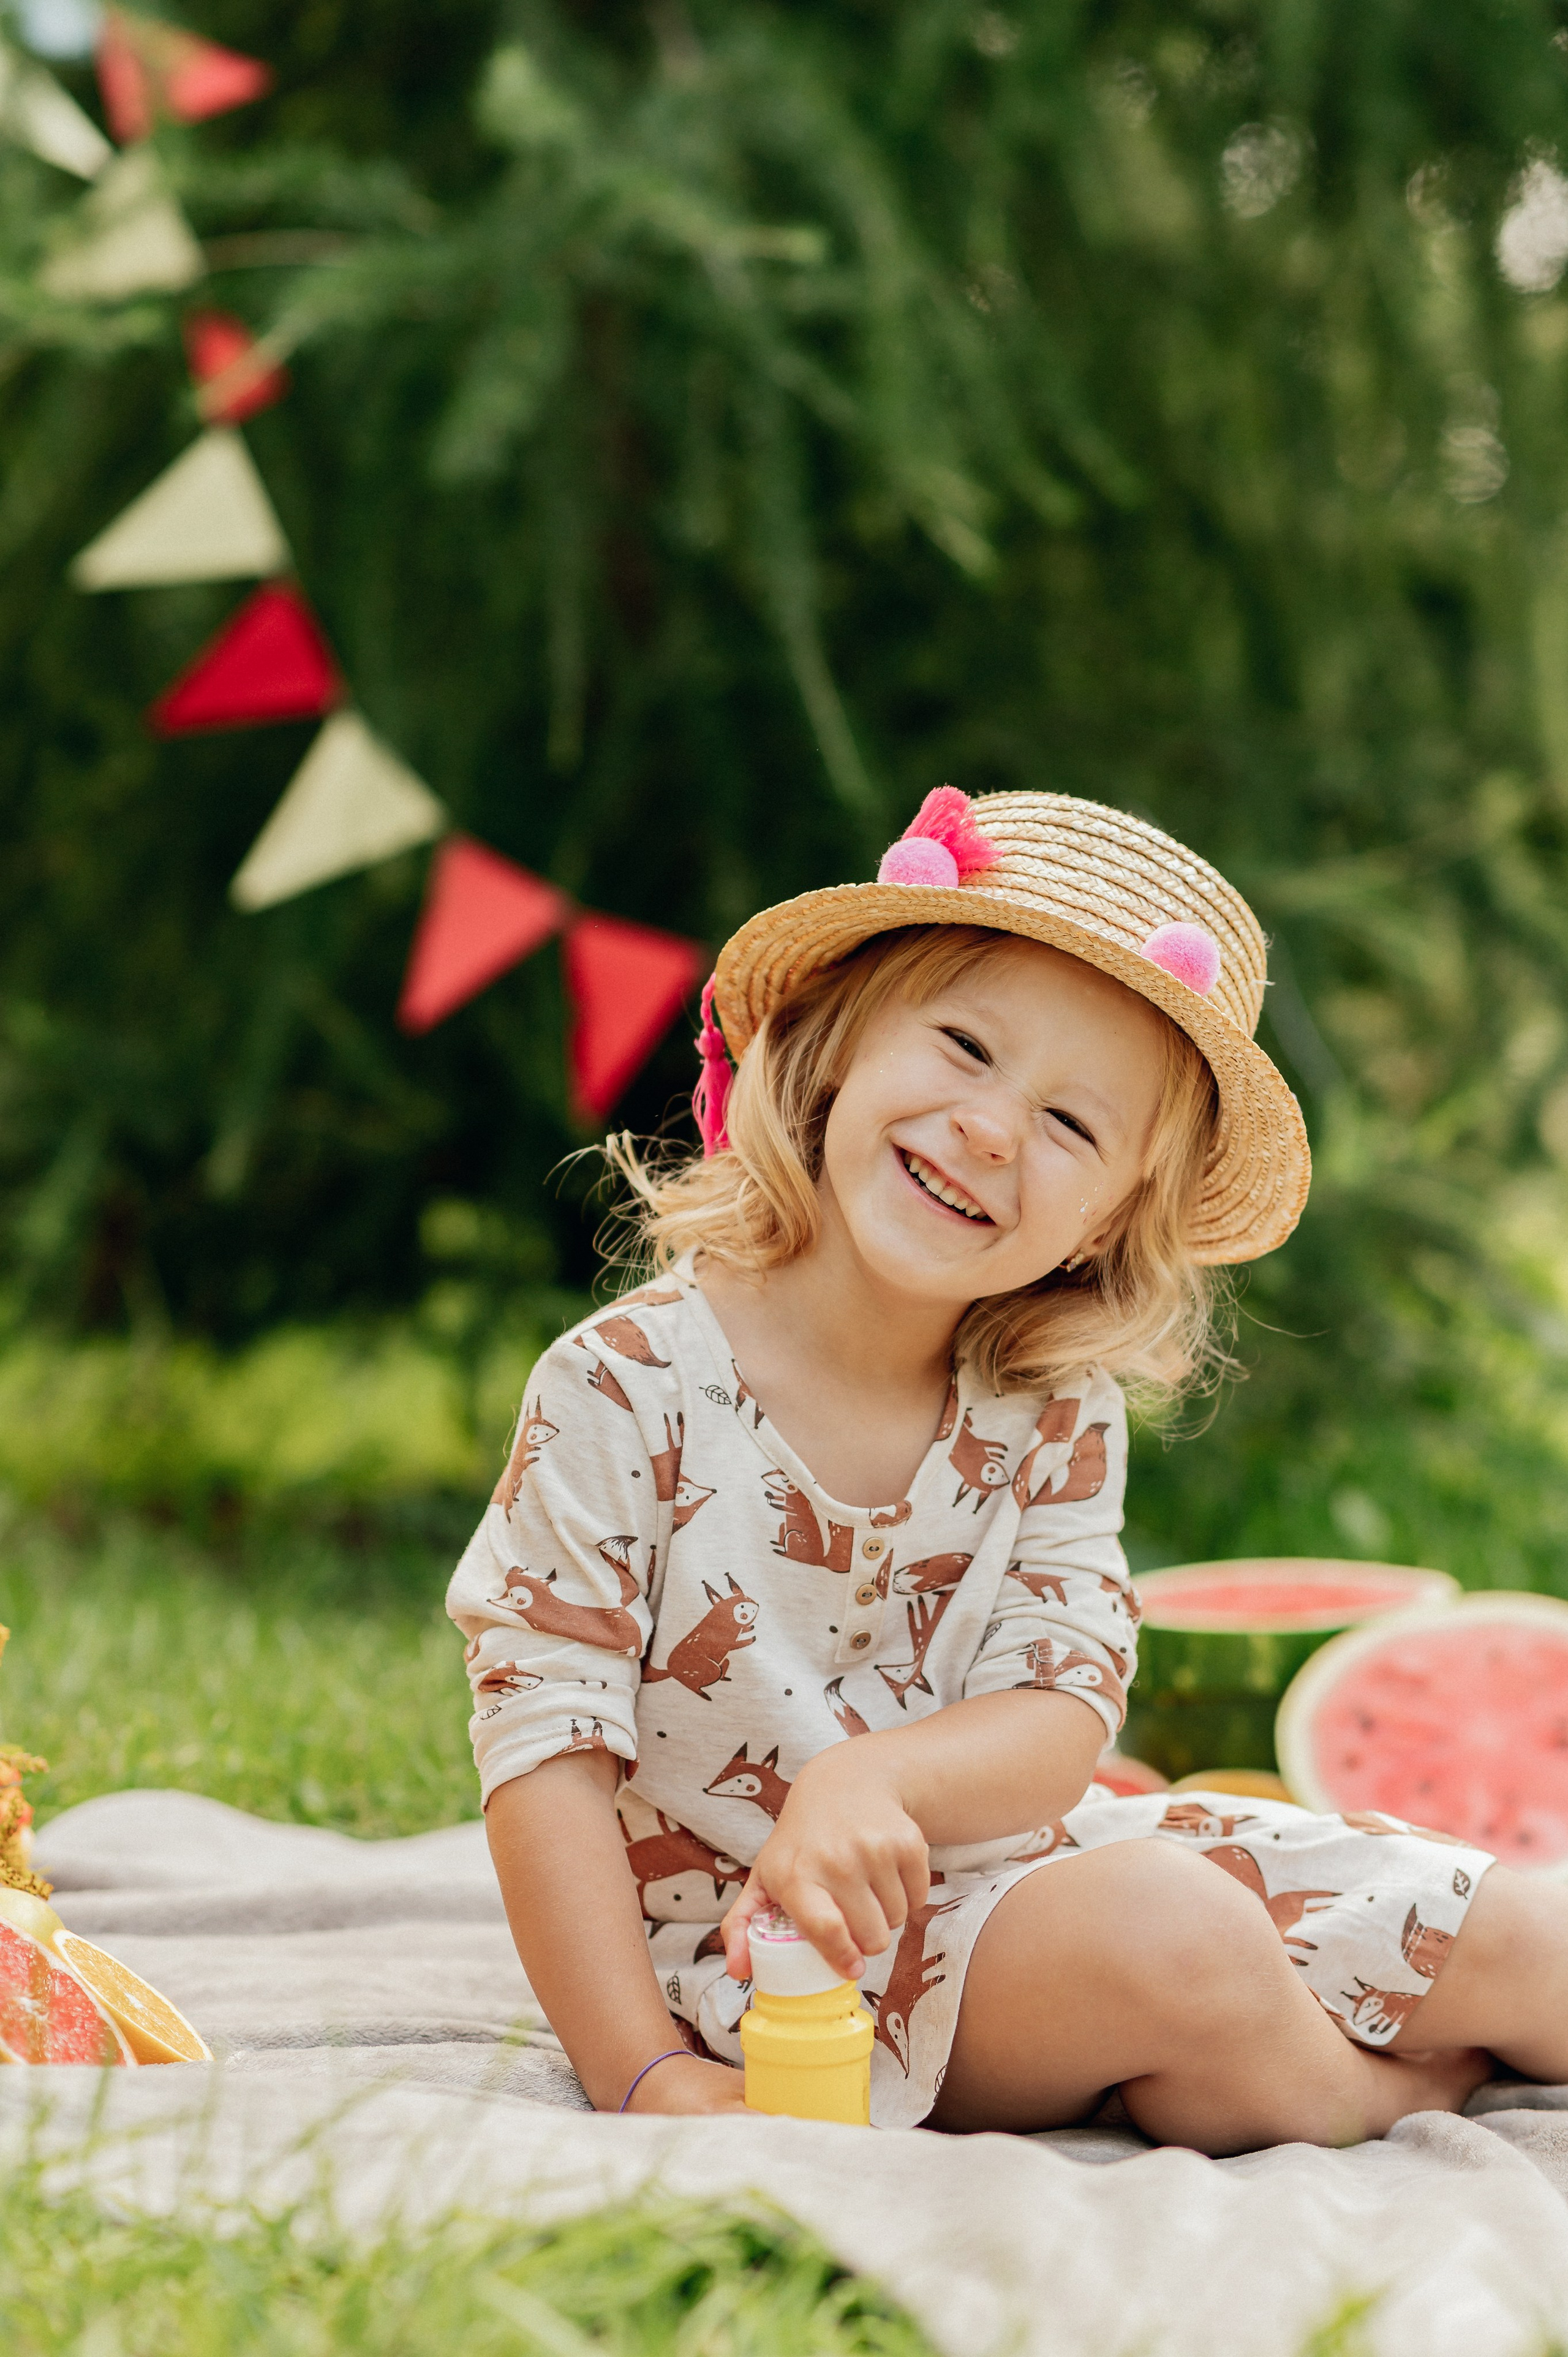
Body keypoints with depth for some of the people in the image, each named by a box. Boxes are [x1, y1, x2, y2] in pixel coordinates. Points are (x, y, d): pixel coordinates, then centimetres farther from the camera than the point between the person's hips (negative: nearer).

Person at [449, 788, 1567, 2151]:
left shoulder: (1054, 1423, -2)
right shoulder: (629, 1388, -16)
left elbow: (1058, 1733, -11)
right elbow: (545, 1753, -17)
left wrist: (870, 1777, -33)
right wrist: (652, 2079, -24)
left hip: (1013, 1872, 5)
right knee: (1171, 1932, -28)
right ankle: (1403, 2098, -1)